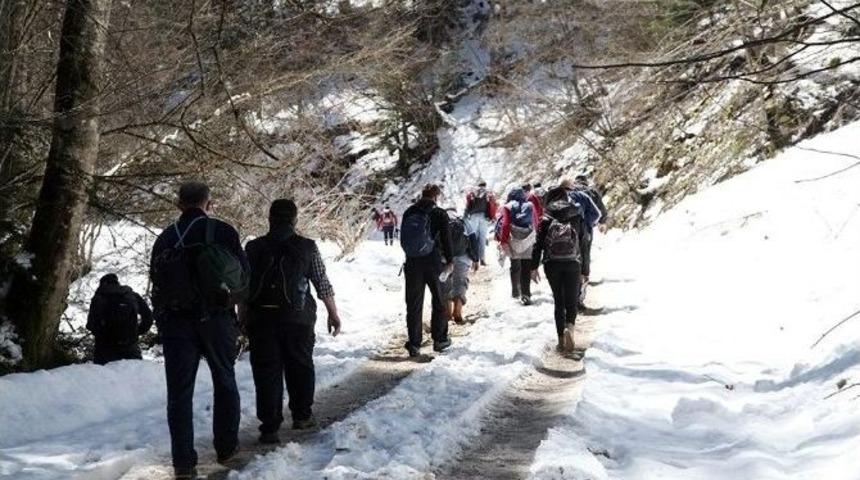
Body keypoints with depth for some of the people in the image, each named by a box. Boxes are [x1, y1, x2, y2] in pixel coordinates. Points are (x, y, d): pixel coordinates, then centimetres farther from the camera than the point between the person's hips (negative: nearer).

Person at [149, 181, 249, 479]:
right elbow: (243, 274, -2)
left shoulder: (165, 239, 6)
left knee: (179, 390, 2)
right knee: (224, 382, 16)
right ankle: (227, 447, 22)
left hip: (175, 320, 2)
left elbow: (156, 283, 9)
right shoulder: (222, 231, -4)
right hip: (216, 318, -1)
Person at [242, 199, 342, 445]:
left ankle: (269, 427, 1)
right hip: (297, 318, -1)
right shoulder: (307, 247, -1)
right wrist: (333, 313, 11)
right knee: (300, 366, 18)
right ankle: (302, 416, 29)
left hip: (260, 318, 1)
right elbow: (322, 283, 1)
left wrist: (243, 318, 13)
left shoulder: (253, 248, 3)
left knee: (267, 372, 3)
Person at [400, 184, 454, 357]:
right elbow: (445, 239, -7)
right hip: (433, 263, -3)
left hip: (412, 263, 3)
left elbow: (403, 239, 12)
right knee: (439, 301, 14)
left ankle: (414, 344, 3)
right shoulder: (439, 214, -7)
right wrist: (450, 260, 4)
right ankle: (440, 339, 17)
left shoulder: (408, 213, 6)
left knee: (413, 304, 6)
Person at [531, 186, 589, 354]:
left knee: (558, 302, 11)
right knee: (571, 301, 7)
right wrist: (585, 271, 8)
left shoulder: (546, 219, 2)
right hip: (573, 264, -1)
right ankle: (569, 327, -23)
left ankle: (561, 339, 8)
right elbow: (583, 244, 3)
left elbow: (538, 244, -3)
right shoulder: (577, 217, 3)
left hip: (551, 264, 1)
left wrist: (534, 267, 1)